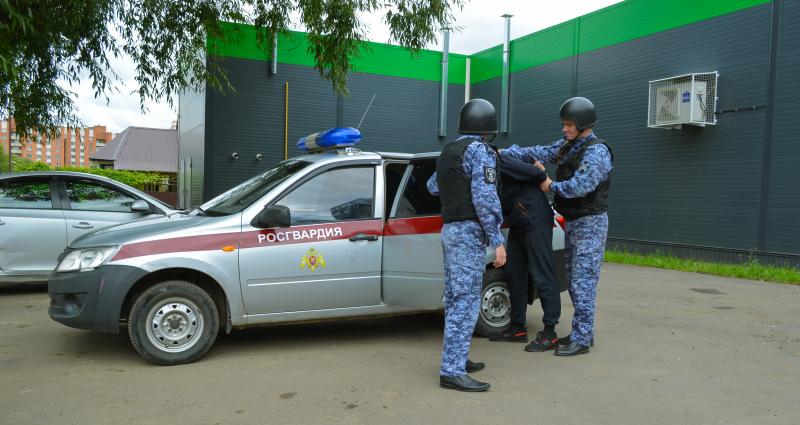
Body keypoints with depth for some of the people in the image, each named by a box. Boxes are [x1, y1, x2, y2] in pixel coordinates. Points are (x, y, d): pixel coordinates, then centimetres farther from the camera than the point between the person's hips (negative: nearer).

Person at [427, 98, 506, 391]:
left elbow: (432, 187, 29)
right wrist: (497, 240, -18)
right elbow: (484, 198, -19)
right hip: (469, 232, -9)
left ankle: (456, 360, 20)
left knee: (455, 299, 13)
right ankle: (452, 371, -10)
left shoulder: (448, 151, 15)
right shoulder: (480, 150, -11)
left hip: (451, 230, 9)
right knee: (465, 301, -10)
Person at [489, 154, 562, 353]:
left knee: (542, 277, -6)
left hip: (535, 223, -10)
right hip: (518, 226, 10)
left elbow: (535, 173, -20)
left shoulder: (500, 162, -15)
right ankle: (517, 328, 23)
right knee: (514, 274, 13)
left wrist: (543, 177, -1)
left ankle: (550, 333, 0)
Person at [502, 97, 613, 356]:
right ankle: (583, 332, 22)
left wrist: (552, 187, -11)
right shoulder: (568, 146, 11)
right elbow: (540, 153, 5)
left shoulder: (596, 151, -16)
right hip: (573, 222, 9)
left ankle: (581, 340, -1)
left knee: (583, 281, -7)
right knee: (574, 280, 12)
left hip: (590, 224, -9)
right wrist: (505, 154, -5)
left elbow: (580, 185, -26)